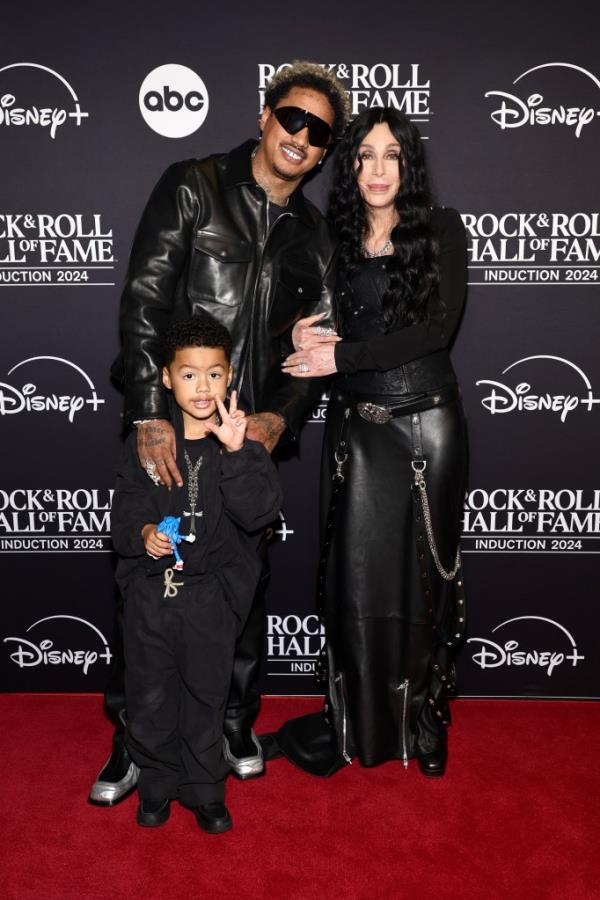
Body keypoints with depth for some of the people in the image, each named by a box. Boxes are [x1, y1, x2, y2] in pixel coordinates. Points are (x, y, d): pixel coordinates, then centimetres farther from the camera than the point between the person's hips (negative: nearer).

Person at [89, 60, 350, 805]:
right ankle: (133, 742, 23)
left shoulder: (313, 236, 13)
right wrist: (149, 416, -16)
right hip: (170, 430, -3)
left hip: (254, 438, 4)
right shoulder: (192, 187, 1)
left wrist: (280, 419, -9)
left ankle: (236, 728, 32)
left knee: (246, 585, 12)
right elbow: (142, 301, -8)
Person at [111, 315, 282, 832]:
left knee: (206, 695, 14)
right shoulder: (147, 440, -2)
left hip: (212, 594, -1)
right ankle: (157, 783, 38)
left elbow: (259, 511, -18)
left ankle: (205, 790, 36)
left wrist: (236, 452, -30)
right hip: (151, 589, 2)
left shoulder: (244, 441, -6)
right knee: (150, 696, 13)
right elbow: (126, 504, 5)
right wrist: (142, 532, -16)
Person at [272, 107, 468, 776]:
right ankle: (355, 721, 20)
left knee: (423, 573, 7)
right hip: (355, 424, 2)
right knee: (355, 577, 3)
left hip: (425, 421, -2)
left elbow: (439, 327, -11)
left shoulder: (441, 230, 0)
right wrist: (310, 335, -7)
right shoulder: (335, 242, 9)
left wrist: (342, 356, -14)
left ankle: (422, 720, 26)